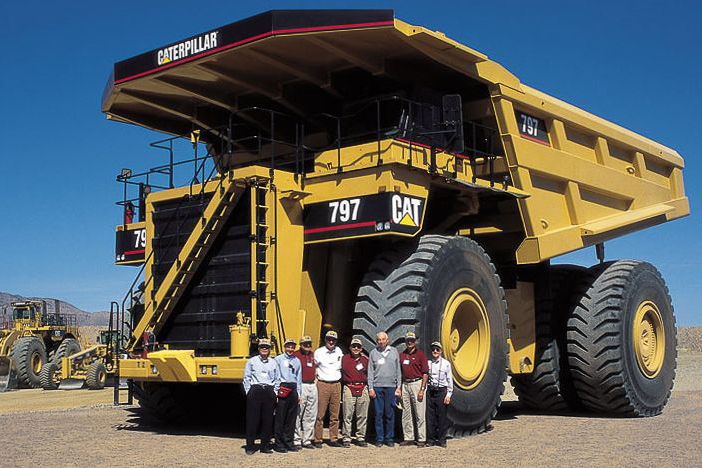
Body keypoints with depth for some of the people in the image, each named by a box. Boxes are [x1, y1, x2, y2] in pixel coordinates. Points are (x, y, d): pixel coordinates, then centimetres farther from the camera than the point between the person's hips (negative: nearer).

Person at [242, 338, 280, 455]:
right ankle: (250, 446, 3)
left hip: (269, 392, 3)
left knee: (268, 419, 3)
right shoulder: (251, 361, 5)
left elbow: (277, 380, 15)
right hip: (255, 391, -2)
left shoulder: (273, 363, 11)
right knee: (252, 419, -3)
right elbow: (246, 378, 4)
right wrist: (249, 393, -2)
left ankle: (265, 445, 11)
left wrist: (274, 393, 7)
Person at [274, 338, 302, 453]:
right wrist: (276, 390, -9)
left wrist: (299, 394, 14)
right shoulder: (278, 359, 3)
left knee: (292, 417, 7)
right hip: (282, 389, -5)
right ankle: (279, 444, -1)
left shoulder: (297, 361, 17)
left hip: (293, 389, 5)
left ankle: (289, 442, 14)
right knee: (280, 417, -5)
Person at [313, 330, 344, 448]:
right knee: (320, 414, -5)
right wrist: (317, 375, 2)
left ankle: (333, 439, 10)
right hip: (323, 384, -3)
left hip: (336, 385, 3)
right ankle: (317, 440, 0)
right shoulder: (318, 352, 2)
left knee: (335, 415, 4)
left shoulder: (339, 352, 12)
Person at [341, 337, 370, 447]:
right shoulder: (344, 359, 6)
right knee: (348, 415, -3)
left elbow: (369, 375, 17)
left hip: (362, 389, 2)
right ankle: (346, 438, 3)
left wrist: (369, 388, 10)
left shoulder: (365, 360, 12)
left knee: (362, 415, 5)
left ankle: (360, 438, 13)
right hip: (349, 388, -2)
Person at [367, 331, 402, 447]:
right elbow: (370, 371, 7)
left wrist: (399, 386, 4)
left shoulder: (394, 351, 8)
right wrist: (370, 388, 0)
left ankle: (389, 438, 9)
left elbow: (398, 370, 9)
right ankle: (379, 438, 7)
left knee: (390, 414, 1)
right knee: (378, 414, 1)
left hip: (391, 386, 0)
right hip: (377, 387, 0)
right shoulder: (373, 353, 7)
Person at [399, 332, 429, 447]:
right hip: (405, 385, 5)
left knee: (419, 414, -3)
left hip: (417, 383, -5)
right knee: (406, 414, 8)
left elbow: (425, 373, -5)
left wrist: (422, 390, -12)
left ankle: (421, 439, 2)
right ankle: (408, 438, 15)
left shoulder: (420, 354, -1)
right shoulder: (402, 355, 13)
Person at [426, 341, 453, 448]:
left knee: (442, 417, 1)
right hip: (431, 391, 1)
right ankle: (431, 439, 11)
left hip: (442, 391, -1)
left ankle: (442, 440, 10)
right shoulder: (428, 363, 6)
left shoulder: (446, 363, 3)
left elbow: (449, 380, 3)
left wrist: (448, 394, -2)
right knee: (430, 416, 2)